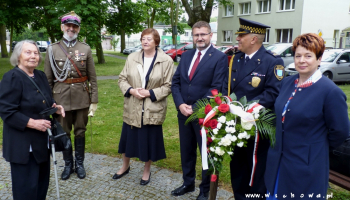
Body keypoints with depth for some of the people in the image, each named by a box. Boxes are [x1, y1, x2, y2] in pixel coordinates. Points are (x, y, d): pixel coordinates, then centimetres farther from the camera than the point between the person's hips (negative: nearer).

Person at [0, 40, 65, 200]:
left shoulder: (40, 75, 9)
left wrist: (55, 107, -1)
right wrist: (32, 123, -25)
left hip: (41, 140, 8)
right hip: (23, 143, -8)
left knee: (42, 182, 18)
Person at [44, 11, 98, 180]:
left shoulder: (85, 49, 1)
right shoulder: (52, 49, 1)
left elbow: (92, 77, 0)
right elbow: (48, 78, 2)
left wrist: (94, 101, -3)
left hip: (82, 98, 0)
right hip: (61, 97, 0)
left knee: (80, 132, 11)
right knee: (64, 133, 11)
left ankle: (79, 164, 27)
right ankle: (68, 164, 28)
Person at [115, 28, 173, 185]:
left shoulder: (166, 61, -7)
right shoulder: (132, 58, 4)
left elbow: (168, 86, -8)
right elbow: (122, 79, 6)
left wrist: (150, 93, -18)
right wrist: (131, 90, -13)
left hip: (153, 109, -3)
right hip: (132, 108, 3)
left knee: (149, 140, 9)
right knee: (128, 138, 15)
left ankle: (147, 171, 32)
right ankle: (125, 166, 40)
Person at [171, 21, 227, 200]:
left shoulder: (219, 57, -9)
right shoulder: (186, 55, 9)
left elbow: (217, 88, -15)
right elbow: (175, 82, 7)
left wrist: (196, 108, -17)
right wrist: (180, 104, -9)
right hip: (184, 112, 6)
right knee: (186, 151, 18)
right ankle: (188, 183, 39)